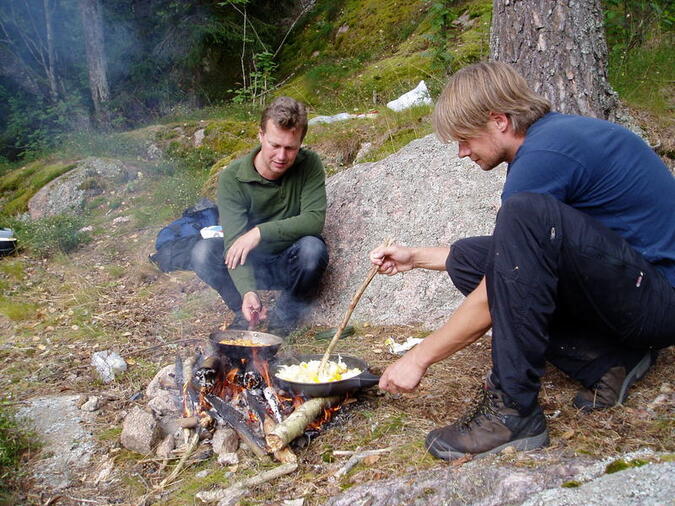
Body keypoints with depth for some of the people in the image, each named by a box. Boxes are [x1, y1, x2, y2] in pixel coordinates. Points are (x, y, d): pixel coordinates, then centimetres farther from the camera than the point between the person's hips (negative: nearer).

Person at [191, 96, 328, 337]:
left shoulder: (309, 165, -14)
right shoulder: (232, 177, -18)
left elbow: (315, 220, -23)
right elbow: (234, 241, -25)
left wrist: (261, 231, -33)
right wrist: (248, 291, -42)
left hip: (290, 265, 0)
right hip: (251, 265, 0)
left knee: (312, 248, -33)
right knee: (202, 253, -26)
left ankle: (285, 315, -5)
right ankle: (245, 312, -1)